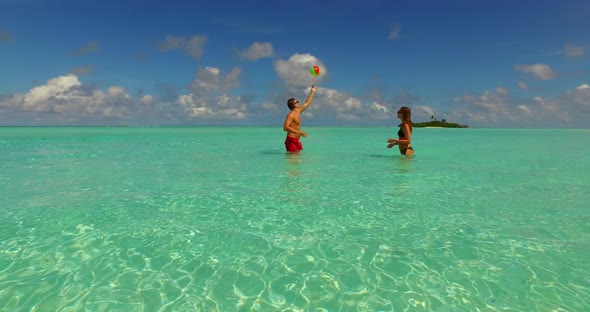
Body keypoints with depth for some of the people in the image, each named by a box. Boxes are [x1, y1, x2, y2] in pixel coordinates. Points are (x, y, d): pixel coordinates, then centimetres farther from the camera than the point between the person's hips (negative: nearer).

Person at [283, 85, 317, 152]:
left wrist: (312, 92, 35)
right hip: (291, 141, -9)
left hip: (297, 141, 9)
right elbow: (285, 127, -24)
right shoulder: (291, 114, -12)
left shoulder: (298, 111, 15)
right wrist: (299, 132, -26)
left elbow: (306, 104, 29)